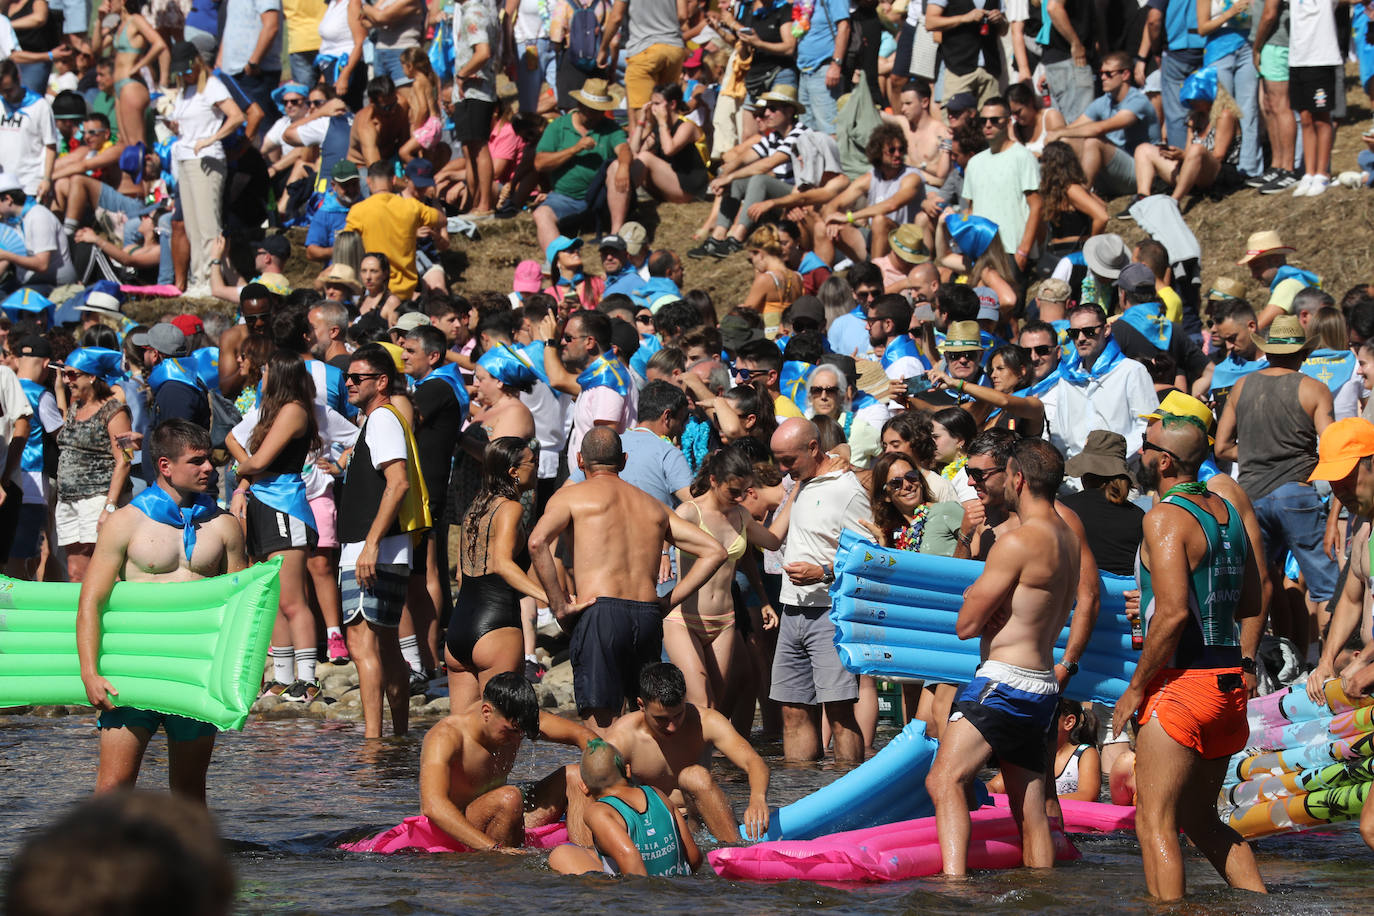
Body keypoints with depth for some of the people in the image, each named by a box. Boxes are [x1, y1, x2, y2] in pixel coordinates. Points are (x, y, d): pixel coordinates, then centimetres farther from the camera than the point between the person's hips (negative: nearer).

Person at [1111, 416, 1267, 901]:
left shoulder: (1165, 518, -13)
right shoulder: (1227, 512, 12)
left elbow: (1173, 612, -23)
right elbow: (1251, 610, 18)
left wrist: (1134, 689, -16)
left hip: (1181, 681, -9)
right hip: (1228, 682, 9)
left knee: (1154, 825, -5)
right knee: (1199, 820, 19)